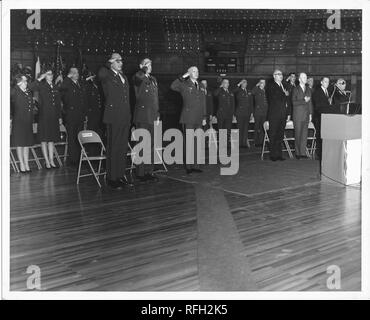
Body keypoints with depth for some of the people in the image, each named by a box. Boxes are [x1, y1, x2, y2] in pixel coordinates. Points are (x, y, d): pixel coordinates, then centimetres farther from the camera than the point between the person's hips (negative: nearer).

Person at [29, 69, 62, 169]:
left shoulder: (55, 87, 13)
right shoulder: (41, 86, 0)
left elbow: (59, 103, 15)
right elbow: (31, 88, -21)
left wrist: (60, 117, 12)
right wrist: (40, 79, -22)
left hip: (54, 116, 4)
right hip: (44, 115, -4)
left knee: (52, 139, 8)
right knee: (44, 139, 0)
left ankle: (51, 160, 14)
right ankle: (47, 161, 5)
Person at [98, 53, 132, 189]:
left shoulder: (123, 76, 19)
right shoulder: (106, 76, -4)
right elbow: (101, 73, -31)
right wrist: (109, 64, -14)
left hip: (125, 118, 7)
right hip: (113, 117, -7)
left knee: (123, 147, 11)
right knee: (113, 148, -3)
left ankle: (121, 175, 20)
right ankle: (111, 178, 4)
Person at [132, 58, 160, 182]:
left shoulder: (153, 79, 19)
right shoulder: (138, 78, -4)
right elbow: (138, 77, -32)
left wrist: (157, 114, 18)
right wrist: (144, 69, -15)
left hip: (152, 117, 7)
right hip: (142, 116, -7)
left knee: (151, 145, 9)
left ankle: (149, 171, 17)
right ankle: (141, 173, 0)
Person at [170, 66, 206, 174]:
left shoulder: (200, 86, 17)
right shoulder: (184, 85, 0)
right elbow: (173, 87, -19)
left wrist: (204, 117, 15)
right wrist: (182, 77, -17)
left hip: (198, 119, 5)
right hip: (188, 118, -5)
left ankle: (195, 165, 13)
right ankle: (188, 166, 4)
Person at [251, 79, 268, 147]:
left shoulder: (266, 91, 17)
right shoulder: (257, 90, 3)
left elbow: (267, 102, 18)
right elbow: (252, 92, -21)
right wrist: (257, 85, -16)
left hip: (265, 113, 4)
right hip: (258, 112, -4)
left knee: (263, 128, 4)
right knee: (257, 128, -2)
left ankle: (261, 142, 10)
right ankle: (257, 142, 2)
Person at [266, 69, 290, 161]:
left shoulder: (284, 86, 19)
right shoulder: (271, 86, -1)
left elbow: (286, 101, 20)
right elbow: (274, 98, -15)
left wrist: (288, 113, 14)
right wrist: (284, 95, -5)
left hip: (283, 115, 6)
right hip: (274, 115, -6)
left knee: (280, 135, 6)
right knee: (273, 135, -2)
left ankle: (279, 154, 10)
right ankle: (273, 155, 2)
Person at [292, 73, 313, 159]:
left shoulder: (308, 89, 14)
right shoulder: (295, 89, 0)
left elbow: (310, 103, 14)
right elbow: (294, 102, -8)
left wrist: (310, 114, 9)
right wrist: (304, 101, -15)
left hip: (306, 114, 4)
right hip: (298, 114, -4)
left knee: (305, 133, 2)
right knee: (298, 134, -2)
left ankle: (303, 153, 5)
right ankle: (298, 153, 3)